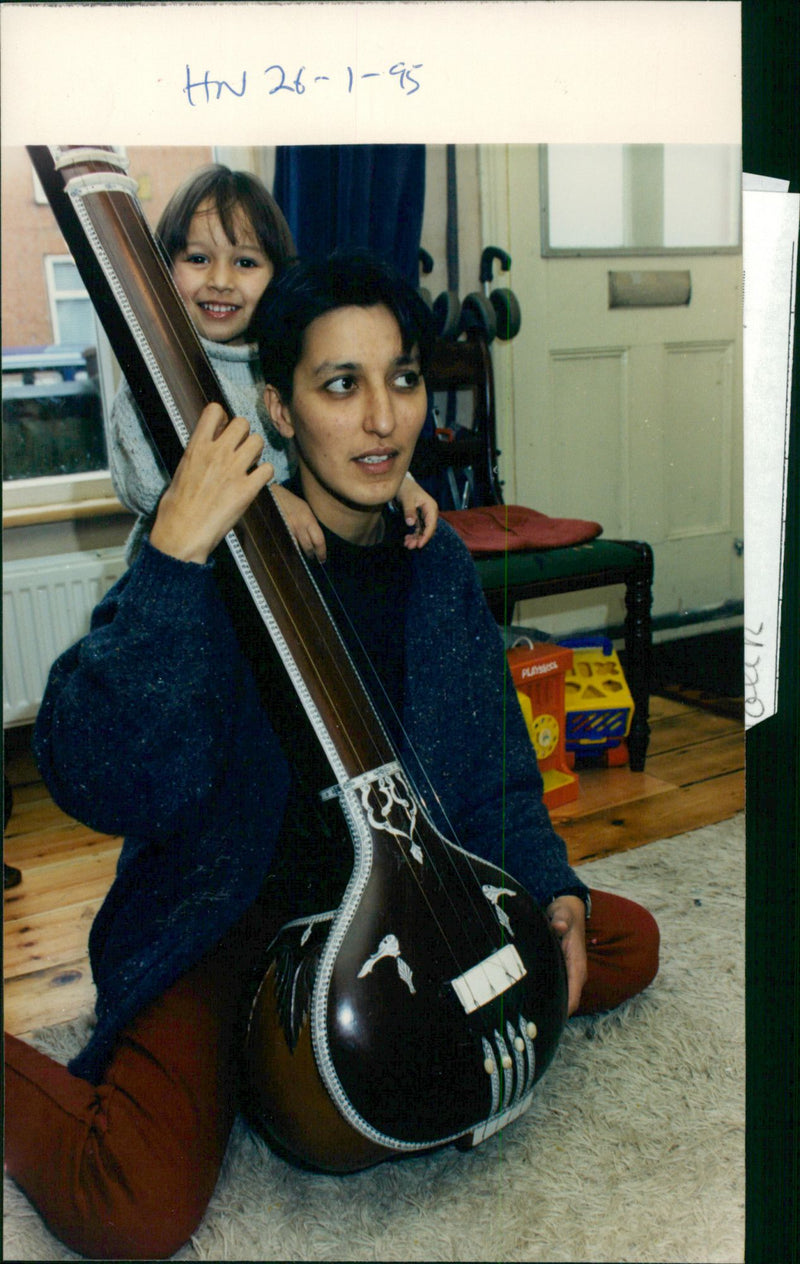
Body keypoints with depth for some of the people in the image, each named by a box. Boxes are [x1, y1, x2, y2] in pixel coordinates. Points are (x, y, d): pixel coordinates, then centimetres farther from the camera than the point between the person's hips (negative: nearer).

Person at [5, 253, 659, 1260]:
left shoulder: (436, 564, -1)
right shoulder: (226, 558, -19)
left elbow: (495, 774, 11)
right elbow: (96, 780, -33)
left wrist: (552, 892, -3)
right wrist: (175, 556, -39)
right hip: (231, 917, -6)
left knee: (628, 947, 8)